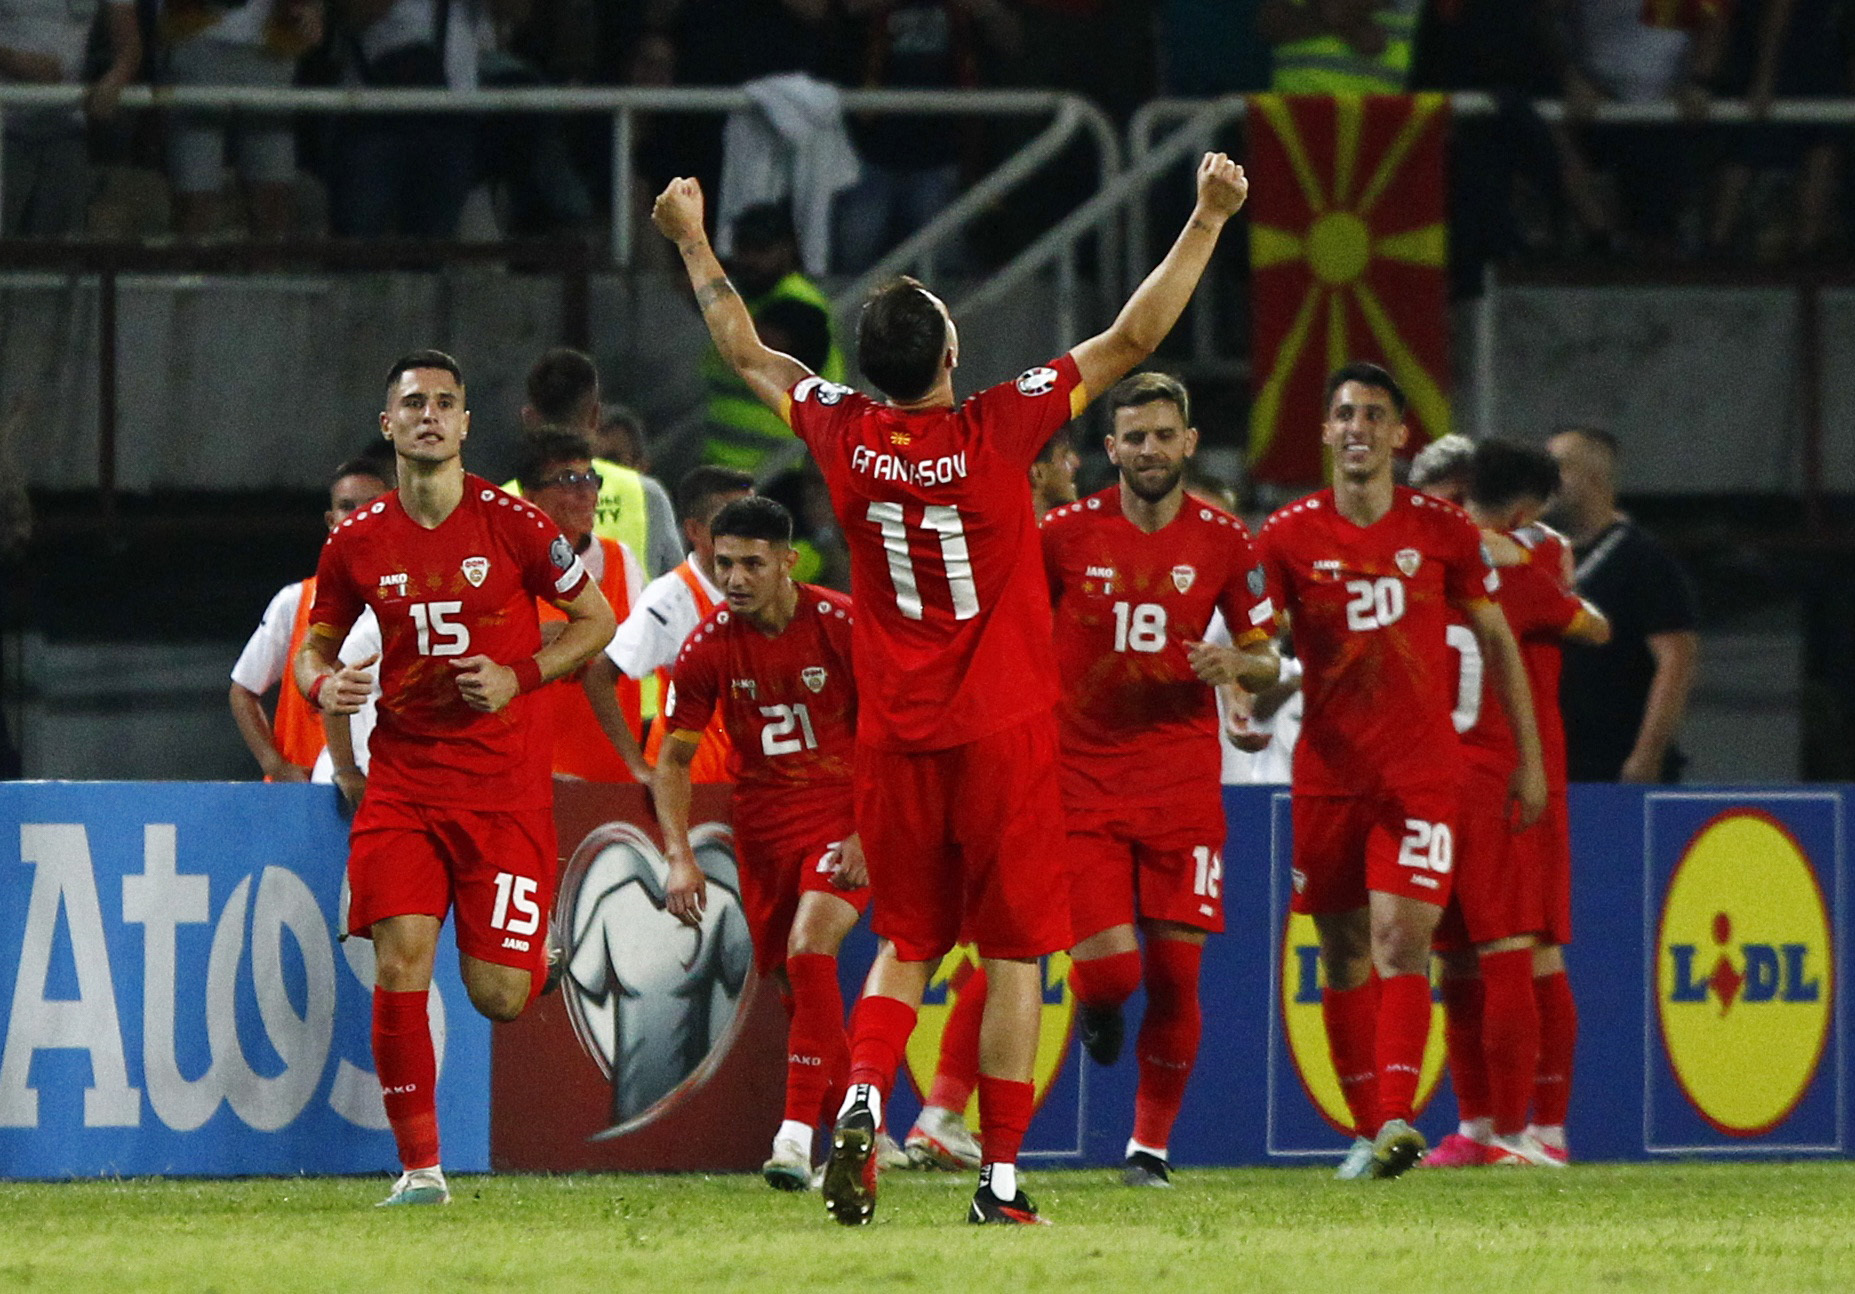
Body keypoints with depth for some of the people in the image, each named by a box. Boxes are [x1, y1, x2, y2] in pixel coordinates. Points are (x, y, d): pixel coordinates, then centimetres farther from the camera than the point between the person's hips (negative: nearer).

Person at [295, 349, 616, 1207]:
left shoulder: (511, 525, -4)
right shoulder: (357, 543, 3)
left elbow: (597, 620, 5)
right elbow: (317, 642, 18)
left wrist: (519, 676, -10)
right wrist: (323, 683, -6)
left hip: (506, 787, -2)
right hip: (403, 778, 2)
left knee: (497, 996, -4)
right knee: (400, 965, -15)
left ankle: (537, 948, 36)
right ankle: (420, 1165, -7)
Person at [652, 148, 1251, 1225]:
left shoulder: (845, 436, -4)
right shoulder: (998, 430, -14)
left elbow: (746, 352, 13)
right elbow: (1133, 339, -11)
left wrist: (695, 244, 28)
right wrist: (1209, 221, -5)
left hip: (895, 740, 3)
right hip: (1004, 733, -3)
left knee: (906, 944, 15)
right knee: (1015, 951, 2)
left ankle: (862, 1101, -10)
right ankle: (1002, 1177, -1)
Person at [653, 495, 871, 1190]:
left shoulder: (843, 625, -14)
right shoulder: (708, 647, -6)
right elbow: (672, 759, 3)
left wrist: (867, 833, -16)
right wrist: (679, 857, -10)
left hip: (844, 817, -4)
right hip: (763, 824, 4)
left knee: (809, 952, -24)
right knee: (791, 982, 9)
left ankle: (798, 1134, -24)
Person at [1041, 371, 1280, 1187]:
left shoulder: (1223, 542, 1)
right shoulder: (1065, 534, -2)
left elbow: (1266, 661, 9)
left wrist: (1235, 665, -13)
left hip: (1182, 788, 1)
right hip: (1082, 784, -1)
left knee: (1174, 976, -3)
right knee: (1107, 968, -13)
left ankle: (1151, 1144, 14)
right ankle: (1095, 1006, 26)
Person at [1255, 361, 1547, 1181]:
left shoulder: (1442, 531, 2)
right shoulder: (1289, 537, 2)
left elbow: (1495, 639, 11)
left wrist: (1528, 759, 10)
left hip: (1422, 770, -2)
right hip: (1328, 770, 2)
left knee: (1400, 937, -16)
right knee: (1344, 954, 6)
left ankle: (1397, 1119, -25)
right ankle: (1367, 1129, 14)